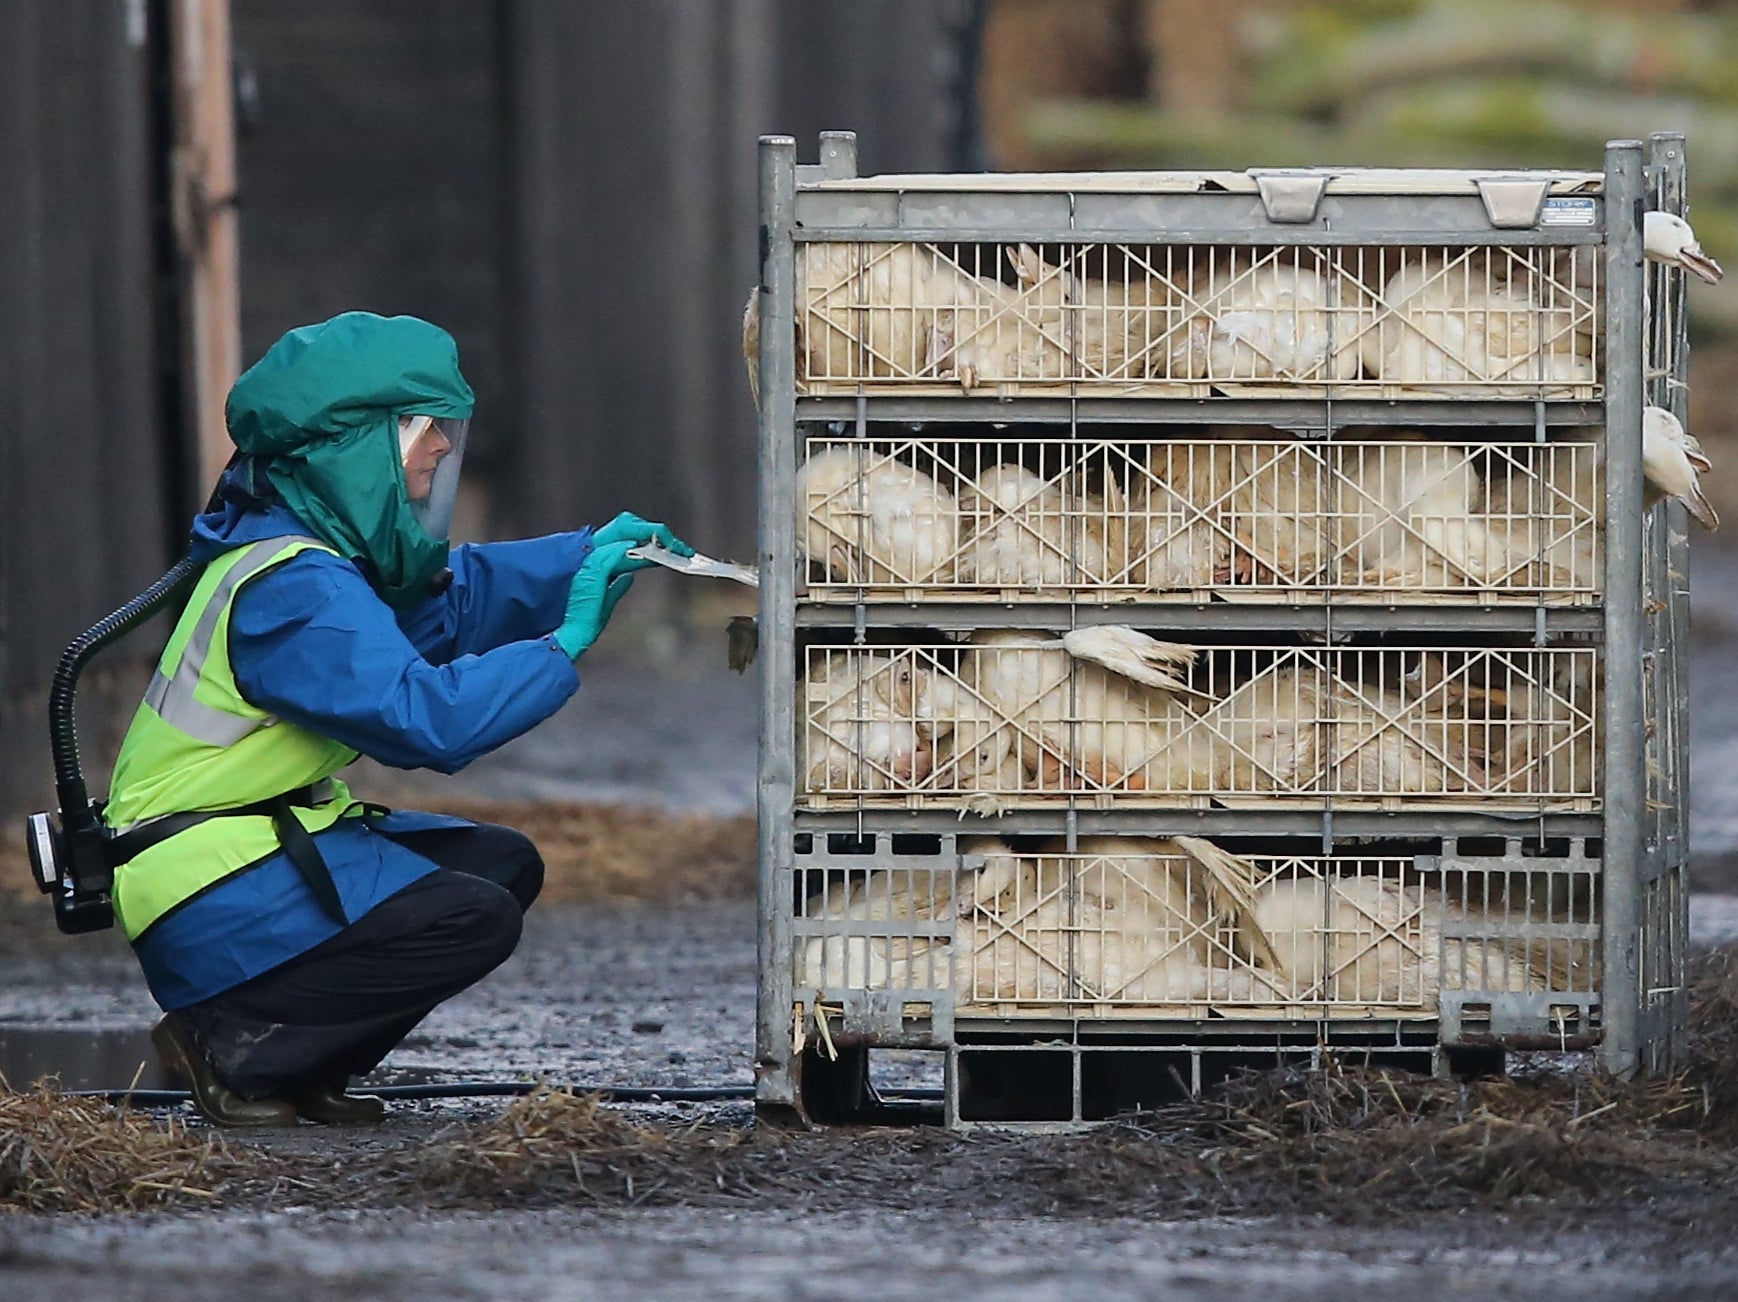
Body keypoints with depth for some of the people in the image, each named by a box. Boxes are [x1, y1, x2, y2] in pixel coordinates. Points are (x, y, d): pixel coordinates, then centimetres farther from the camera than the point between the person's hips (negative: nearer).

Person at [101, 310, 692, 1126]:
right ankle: (237, 1051, -11)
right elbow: (424, 717, -31)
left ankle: (301, 1069, 6)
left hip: (273, 840, 10)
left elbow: (450, 596, 25)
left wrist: (592, 557, 13)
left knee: (502, 864, 9)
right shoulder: (293, 588, -22)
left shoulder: (330, 556, 9)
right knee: (476, 919, -21)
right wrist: (564, 643, -23)